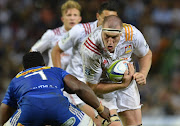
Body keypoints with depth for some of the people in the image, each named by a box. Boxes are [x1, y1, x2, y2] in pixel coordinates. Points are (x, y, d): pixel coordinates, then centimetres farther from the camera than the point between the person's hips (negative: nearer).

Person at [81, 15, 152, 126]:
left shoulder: (132, 34, -27)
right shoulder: (89, 49, -35)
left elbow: (146, 54, -2)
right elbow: (93, 87, -24)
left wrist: (143, 74, -21)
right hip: (103, 85, -4)